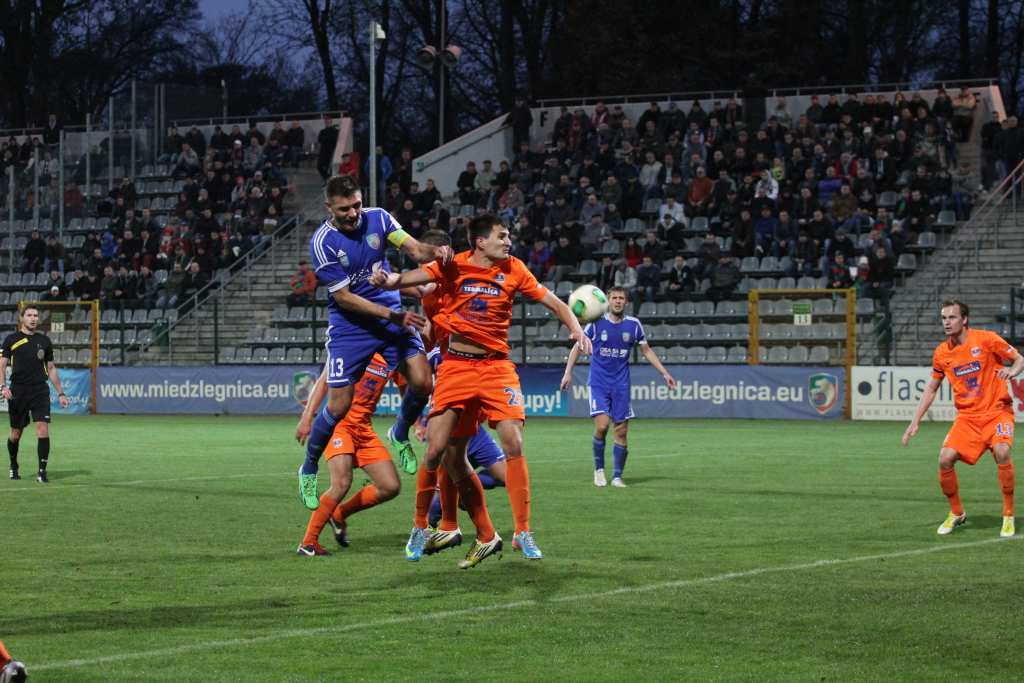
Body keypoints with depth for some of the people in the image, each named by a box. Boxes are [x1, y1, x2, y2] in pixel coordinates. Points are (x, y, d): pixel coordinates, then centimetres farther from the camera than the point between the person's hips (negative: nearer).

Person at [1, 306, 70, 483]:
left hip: (40, 391, 1)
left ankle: (42, 472, -10)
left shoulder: (44, 341, 10)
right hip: (18, 392, -1)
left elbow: (51, 368, 16)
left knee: (43, 429, -14)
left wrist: (61, 393, 12)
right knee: (16, 433, 7)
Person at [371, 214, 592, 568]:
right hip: (456, 367, -1)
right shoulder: (453, 267, -4)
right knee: (439, 451, -6)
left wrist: (575, 328, -8)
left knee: (513, 443, -14)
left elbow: (551, 301, 9)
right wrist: (389, 279, -39)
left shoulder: (513, 270, 3)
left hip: (496, 365, 1)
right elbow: (417, 276, -17)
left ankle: (523, 533, -3)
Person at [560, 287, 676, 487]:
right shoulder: (597, 323, -4)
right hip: (598, 382, -2)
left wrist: (664, 373, 9)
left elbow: (646, 351, 14)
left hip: (621, 384, 2)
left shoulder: (633, 325, 2)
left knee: (621, 431, -1)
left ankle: (617, 476, 10)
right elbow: (578, 347, 4)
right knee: (602, 425, -17)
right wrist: (568, 372, -5)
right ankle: (599, 469, 3)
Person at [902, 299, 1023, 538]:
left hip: (997, 411, -4)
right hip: (966, 417, 4)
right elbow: (931, 388, 16)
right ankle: (956, 513, 11)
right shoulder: (941, 353, 4)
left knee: (1002, 452, -30)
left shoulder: (986, 339, -8)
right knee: (945, 459, -15)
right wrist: (915, 422, 10)